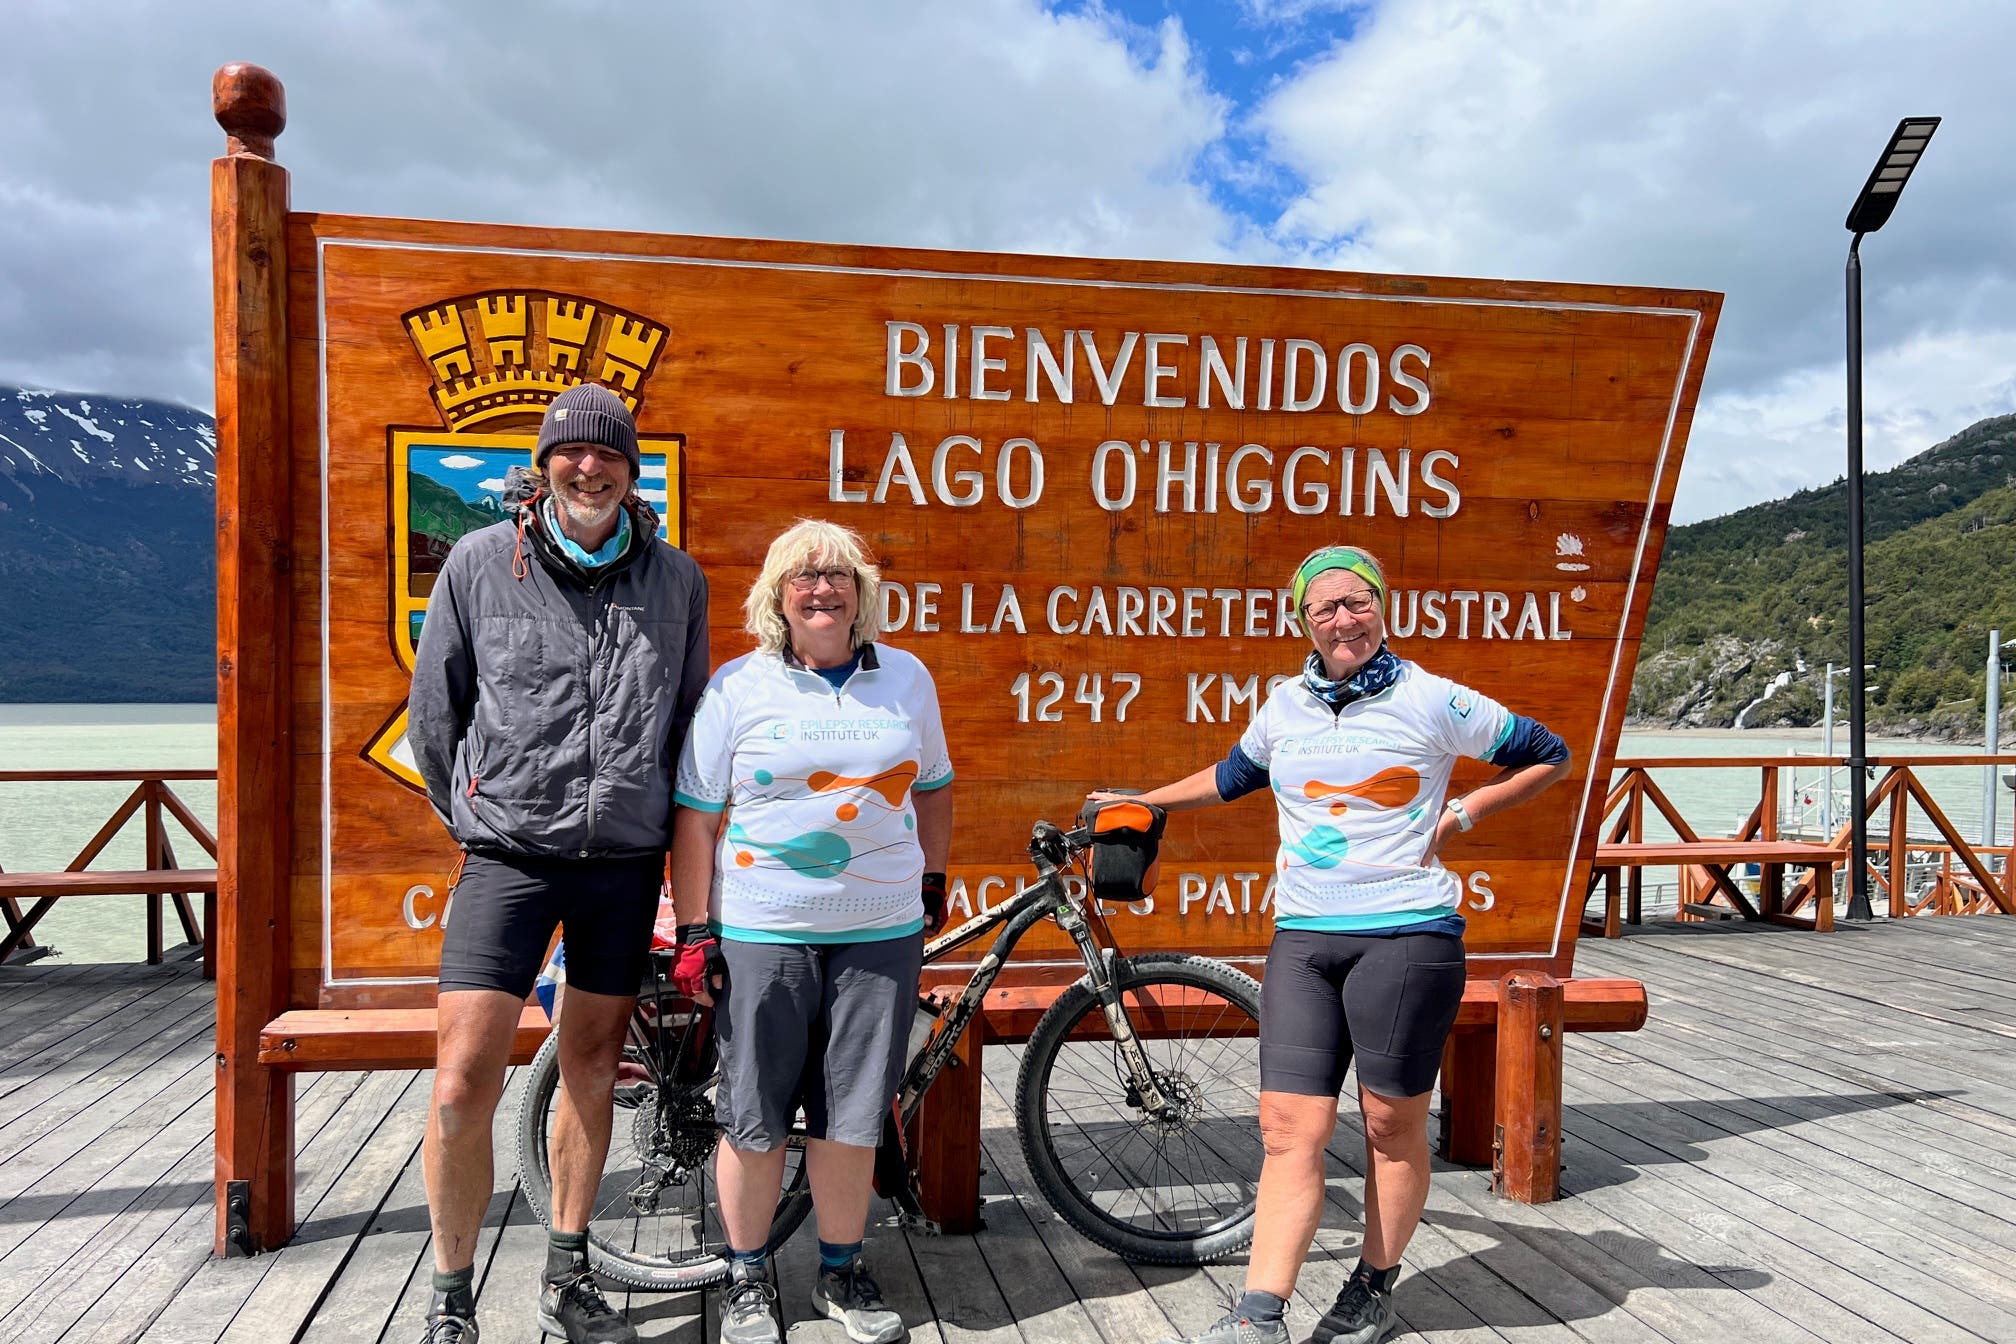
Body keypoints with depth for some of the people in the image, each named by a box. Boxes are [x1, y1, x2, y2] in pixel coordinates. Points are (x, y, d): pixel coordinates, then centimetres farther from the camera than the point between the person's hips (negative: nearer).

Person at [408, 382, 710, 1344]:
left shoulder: (677, 579, 4)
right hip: (509, 855, -2)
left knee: (590, 1065, 12)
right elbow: (435, 708, 8)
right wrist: (470, 818, 12)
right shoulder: (481, 562, -1)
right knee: (464, 1086, -7)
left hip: (625, 858, 2)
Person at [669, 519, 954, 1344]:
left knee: (852, 1120, 8)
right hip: (761, 935, -2)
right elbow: (697, 815, -1)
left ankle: (841, 1275, 27)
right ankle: (747, 1278, 27)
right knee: (754, 1120, 6)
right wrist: (694, 930, -4)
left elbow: (932, 786, 19)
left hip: (881, 933, 2)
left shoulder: (907, 678, 7)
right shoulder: (736, 687, -1)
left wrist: (933, 879, 19)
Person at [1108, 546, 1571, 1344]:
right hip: (1301, 940, 4)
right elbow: (1231, 777, 30)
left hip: (1406, 935, -3)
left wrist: (1465, 811, -1)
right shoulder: (1285, 707, 11)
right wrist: (1142, 801, 32)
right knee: (1290, 1127, -1)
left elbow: (1549, 756, 9)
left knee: (1394, 1122, 7)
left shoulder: (1434, 701, -1)